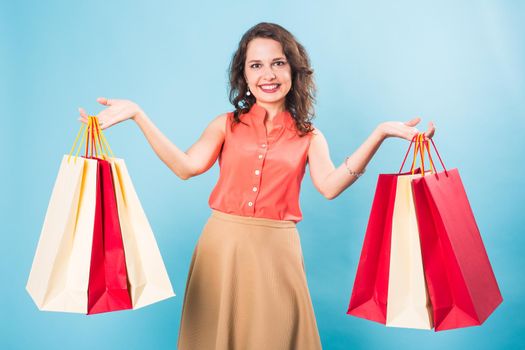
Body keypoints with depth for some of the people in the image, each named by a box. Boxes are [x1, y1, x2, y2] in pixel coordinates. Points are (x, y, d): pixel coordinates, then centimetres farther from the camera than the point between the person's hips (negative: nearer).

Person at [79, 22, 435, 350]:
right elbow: (186, 167, -9)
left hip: (277, 251, 0)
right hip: (223, 245, 1)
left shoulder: (308, 136, 6)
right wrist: (138, 114, -15)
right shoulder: (226, 125, 6)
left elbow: (330, 186, -10)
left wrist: (379, 134, -17)